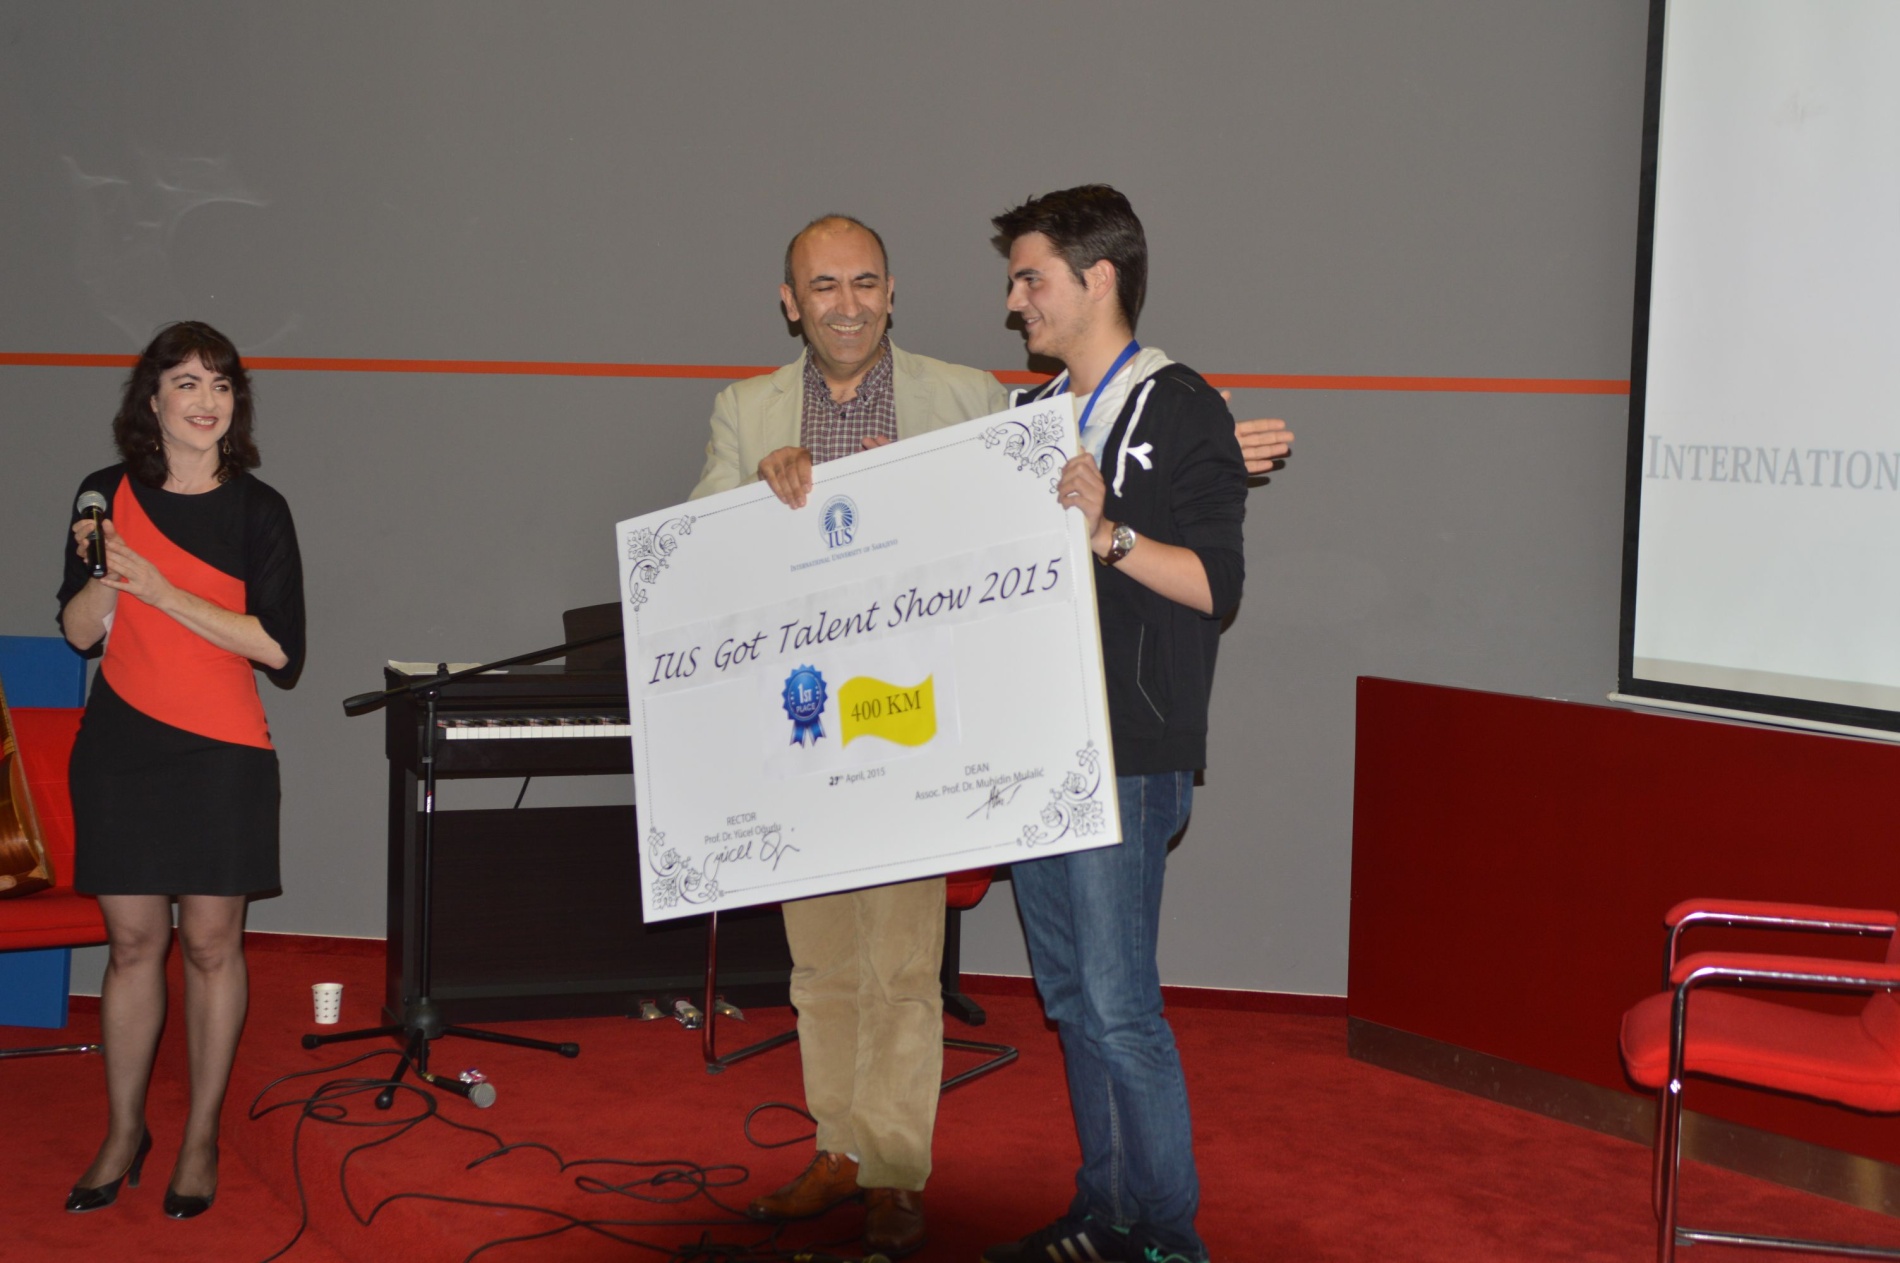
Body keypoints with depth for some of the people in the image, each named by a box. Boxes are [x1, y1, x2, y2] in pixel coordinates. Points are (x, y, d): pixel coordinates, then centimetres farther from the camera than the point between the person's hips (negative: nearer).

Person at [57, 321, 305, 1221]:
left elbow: (279, 647, -9)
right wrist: (102, 572, -15)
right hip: (120, 747, 2)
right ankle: (124, 1135, 22)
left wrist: (161, 590, -16)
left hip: (220, 751, -1)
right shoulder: (109, 496, 4)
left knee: (210, 943, 4)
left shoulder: (256, 509, -2)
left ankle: (201, 1138, 18)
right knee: (133, 943, 7)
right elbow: (80, 634, 5)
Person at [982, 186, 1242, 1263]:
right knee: (1071, 1000, 13)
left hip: (1126, 761, -8)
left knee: (1121, 1007, -8)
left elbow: (1215, 585, -12)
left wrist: (1107, 532, -24)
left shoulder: (1181, 414, -5)